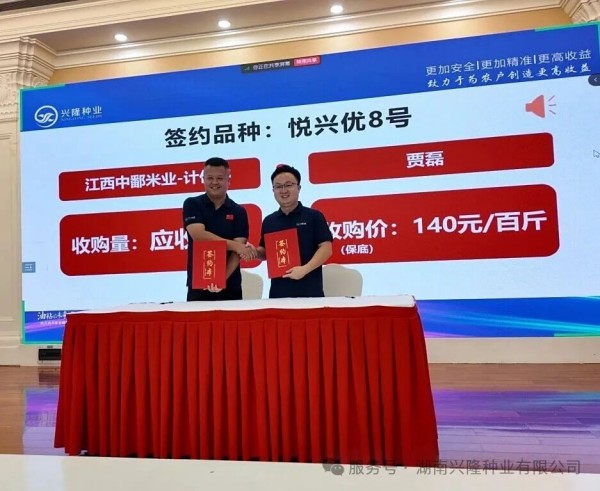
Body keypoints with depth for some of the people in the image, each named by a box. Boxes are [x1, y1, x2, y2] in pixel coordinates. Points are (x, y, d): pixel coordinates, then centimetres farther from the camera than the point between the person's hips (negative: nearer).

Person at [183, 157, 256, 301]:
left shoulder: (238, 212, 3)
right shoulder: (192, 204, 2)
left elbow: (238, 251, -6)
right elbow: (199, 235, -14)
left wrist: (223, 278, -20)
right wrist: (235, 245, -15)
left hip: (230, 286, 1)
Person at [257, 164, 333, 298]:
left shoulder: (314, 216, -2)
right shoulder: (269, 221, 11)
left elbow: (326, 248, -8)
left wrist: (305, 269, -19)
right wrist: (254, 251, -4)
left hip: (310, 292, -3)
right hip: (278, 292, 4)